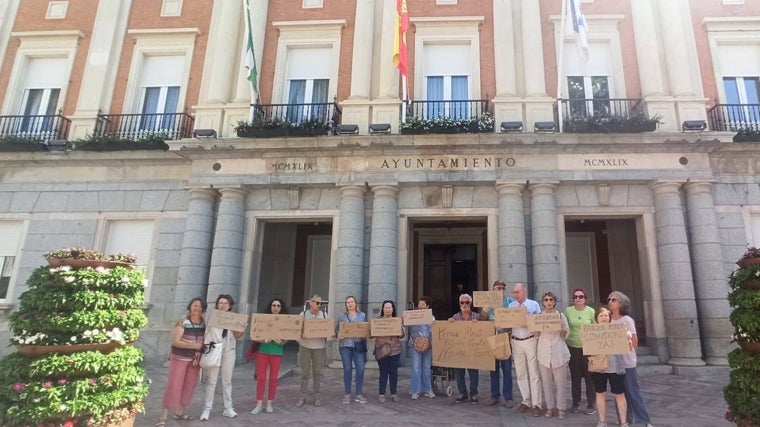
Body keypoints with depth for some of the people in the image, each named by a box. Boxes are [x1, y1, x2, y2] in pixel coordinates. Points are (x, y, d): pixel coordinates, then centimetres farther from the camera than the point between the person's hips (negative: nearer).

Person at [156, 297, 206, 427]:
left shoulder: (205, 323, -1)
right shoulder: (182, 322, -16)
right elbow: (175, 341, -19)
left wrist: (200, 355, -6)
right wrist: (193, 345, -24)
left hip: (194, 359, 5)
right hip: (179, 358, -5)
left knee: (189, 387, 11)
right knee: (173, 387, -7)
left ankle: (179, 412, 26)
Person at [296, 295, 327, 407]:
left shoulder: (324, 314, 2)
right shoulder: (303, 314, -2)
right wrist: (299, 340, -14)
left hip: (319, 347, 1)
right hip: (305, 346, -1)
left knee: (317, 372, 6)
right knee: (305, 372, 4)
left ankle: (316, 396, 16)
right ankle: (303, 396, 13)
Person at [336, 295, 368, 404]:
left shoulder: (362, 315, 11)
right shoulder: (342, 316, 9)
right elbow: (336, 329, 10)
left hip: (359, 345, 1)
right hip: (345, 345, -1)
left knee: (360, 369, -3)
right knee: (347, 370, 3)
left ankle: (358, 394, 10)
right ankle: (347, 394, 13)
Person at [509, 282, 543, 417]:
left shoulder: (534, 305, 0)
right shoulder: (511, 306, 8)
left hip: (530, 341, -3)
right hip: (516, 342, 3)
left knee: (534, 373, -1)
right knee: (521, 373, 9)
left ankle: (536, 404, 4)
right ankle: (526, 402, 19)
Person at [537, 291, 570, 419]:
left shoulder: (561, 315, 2)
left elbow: (565, 335, 4)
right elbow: (536, 335, 8)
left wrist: (562, 328, -15)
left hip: (559, 353, -1)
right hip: (544, 353, 1)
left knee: (560, 382, 1)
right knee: (546, 382, 6)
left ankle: (560, 407, 12)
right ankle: (549, 407, 16)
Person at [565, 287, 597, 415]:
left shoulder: (591, 311, -4)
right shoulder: (568, 311, -2)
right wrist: (564, 341, 3)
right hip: (572, 347, 1)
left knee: (589, 376, 1)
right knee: (575, 376, 9)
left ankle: (591, 404, 13)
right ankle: (575, 403, 21)